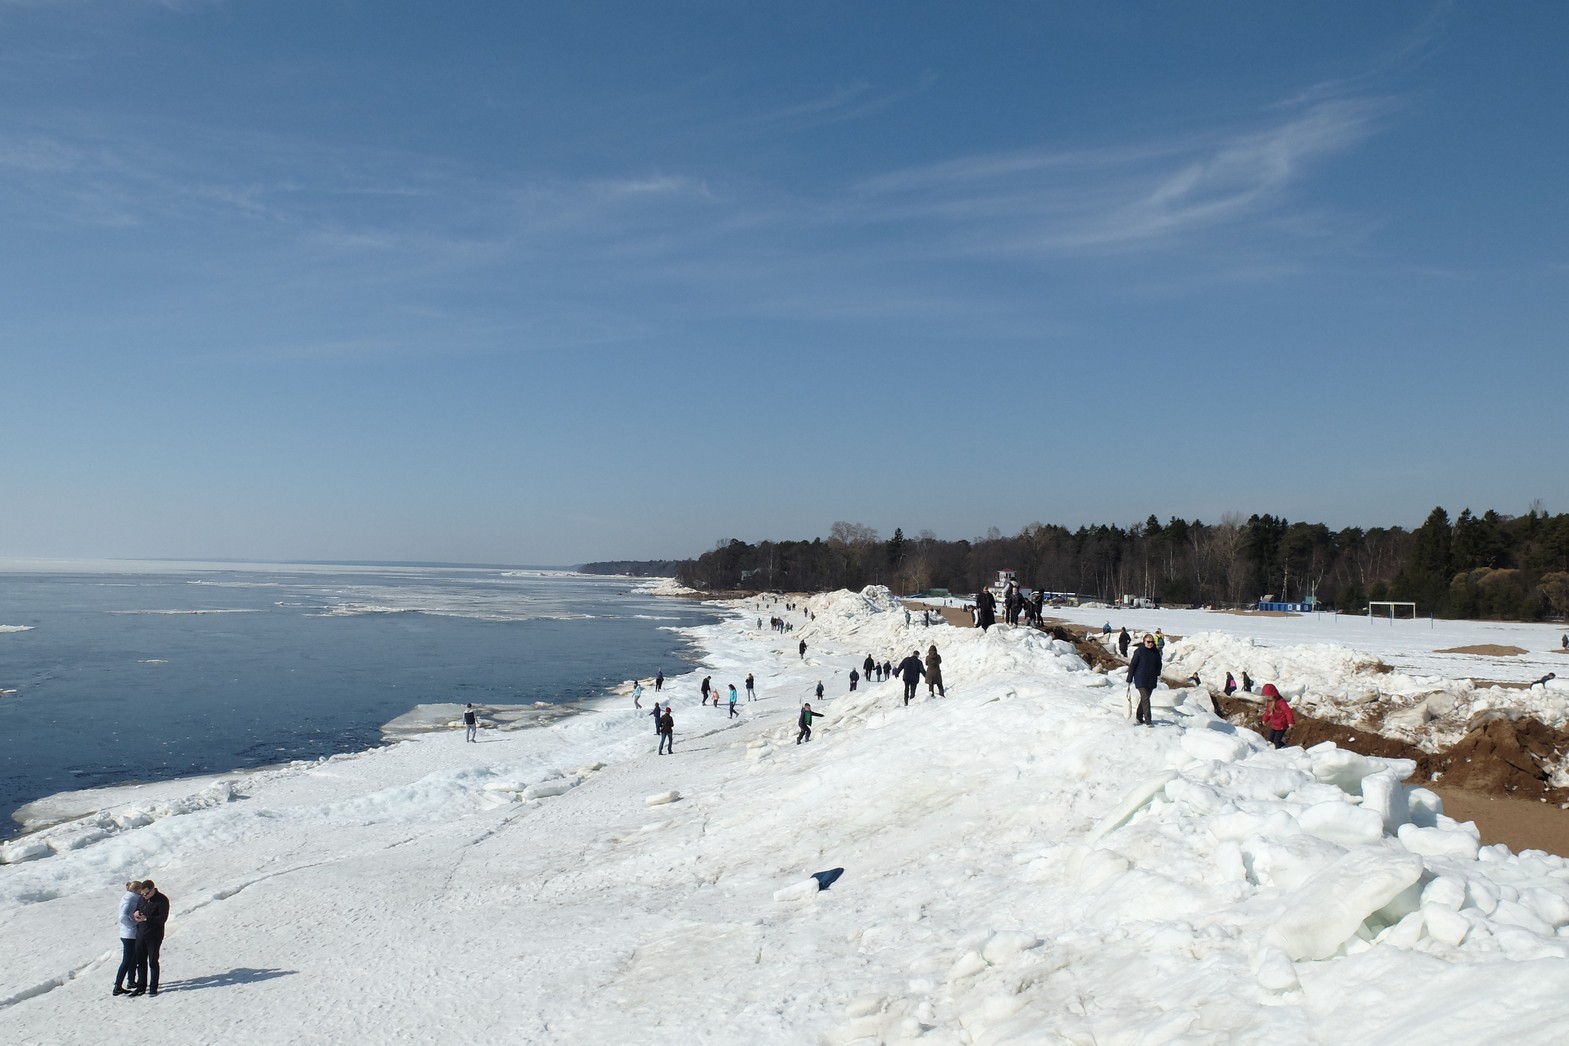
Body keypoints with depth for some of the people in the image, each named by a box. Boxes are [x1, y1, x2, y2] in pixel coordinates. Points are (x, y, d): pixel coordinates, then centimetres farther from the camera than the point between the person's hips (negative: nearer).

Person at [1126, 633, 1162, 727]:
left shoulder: (1156, 652, 3)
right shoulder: (1139, 651, -9)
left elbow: (1159, 665, 18)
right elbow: (1132, 665, -7)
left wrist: (1158, 675, 12)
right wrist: (1129, 679, -7)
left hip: (1151, 681, 5)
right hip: (1141, 680, -5)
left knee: (1144, 699, 15)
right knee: (1145, 699, -13)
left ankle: (1139, 718, 31)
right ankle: (1148, 721, -15)